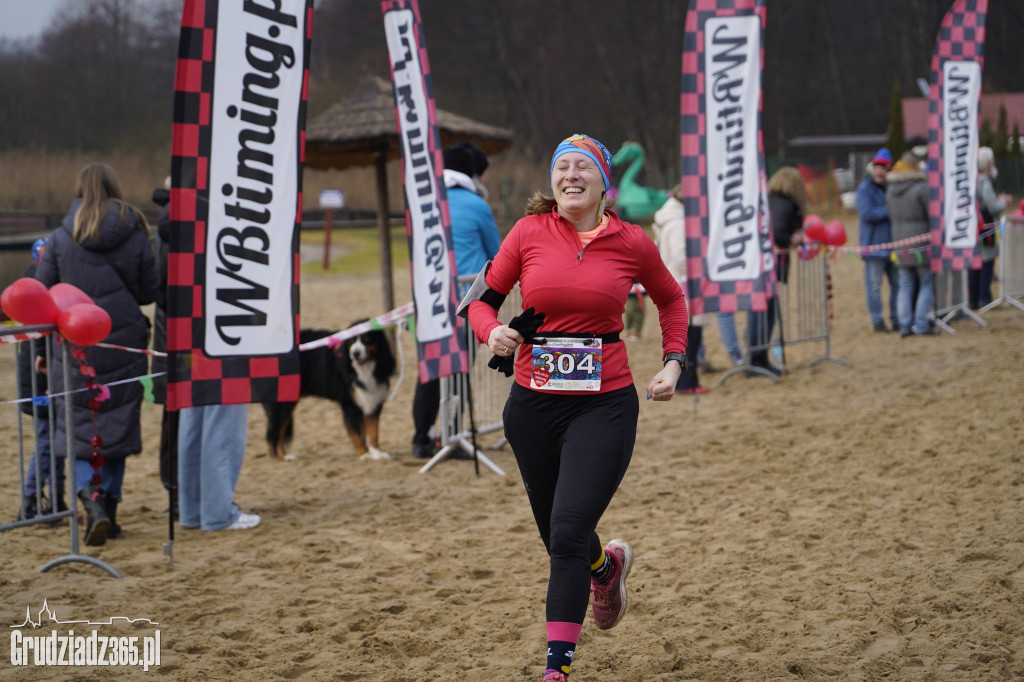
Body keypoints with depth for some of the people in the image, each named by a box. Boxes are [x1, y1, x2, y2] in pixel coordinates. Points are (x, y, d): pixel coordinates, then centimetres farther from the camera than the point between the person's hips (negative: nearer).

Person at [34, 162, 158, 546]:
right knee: (116, 427, 12)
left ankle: (91, 500, -18)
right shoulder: (136, 237, -3)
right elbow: (149, 293, 1)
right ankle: (109, 510, 16)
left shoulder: (61, 239, -4)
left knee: (77, 431, 5)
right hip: (123, 348, 1)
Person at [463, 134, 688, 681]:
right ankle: (607, 566, 52)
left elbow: (670, 298, 18)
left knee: (568, 534, -14)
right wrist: (492, 332, -13)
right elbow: (483, 299, 8)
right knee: (557, 536, 16)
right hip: (533, 404, 2)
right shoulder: (529, 233, -2)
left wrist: (673, 362, 7)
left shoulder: (631, 243, -1)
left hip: (604, 404, -2)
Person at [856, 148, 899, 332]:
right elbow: (867, 213, -17)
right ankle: (877, 320, 4)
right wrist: (890, 210, -16)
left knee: (897, 282, 8)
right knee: (874, 284, -3)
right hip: (874, 245, -6)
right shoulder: (865, 189, -5)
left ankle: (896, 319, 16)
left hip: (893, 244, 6)